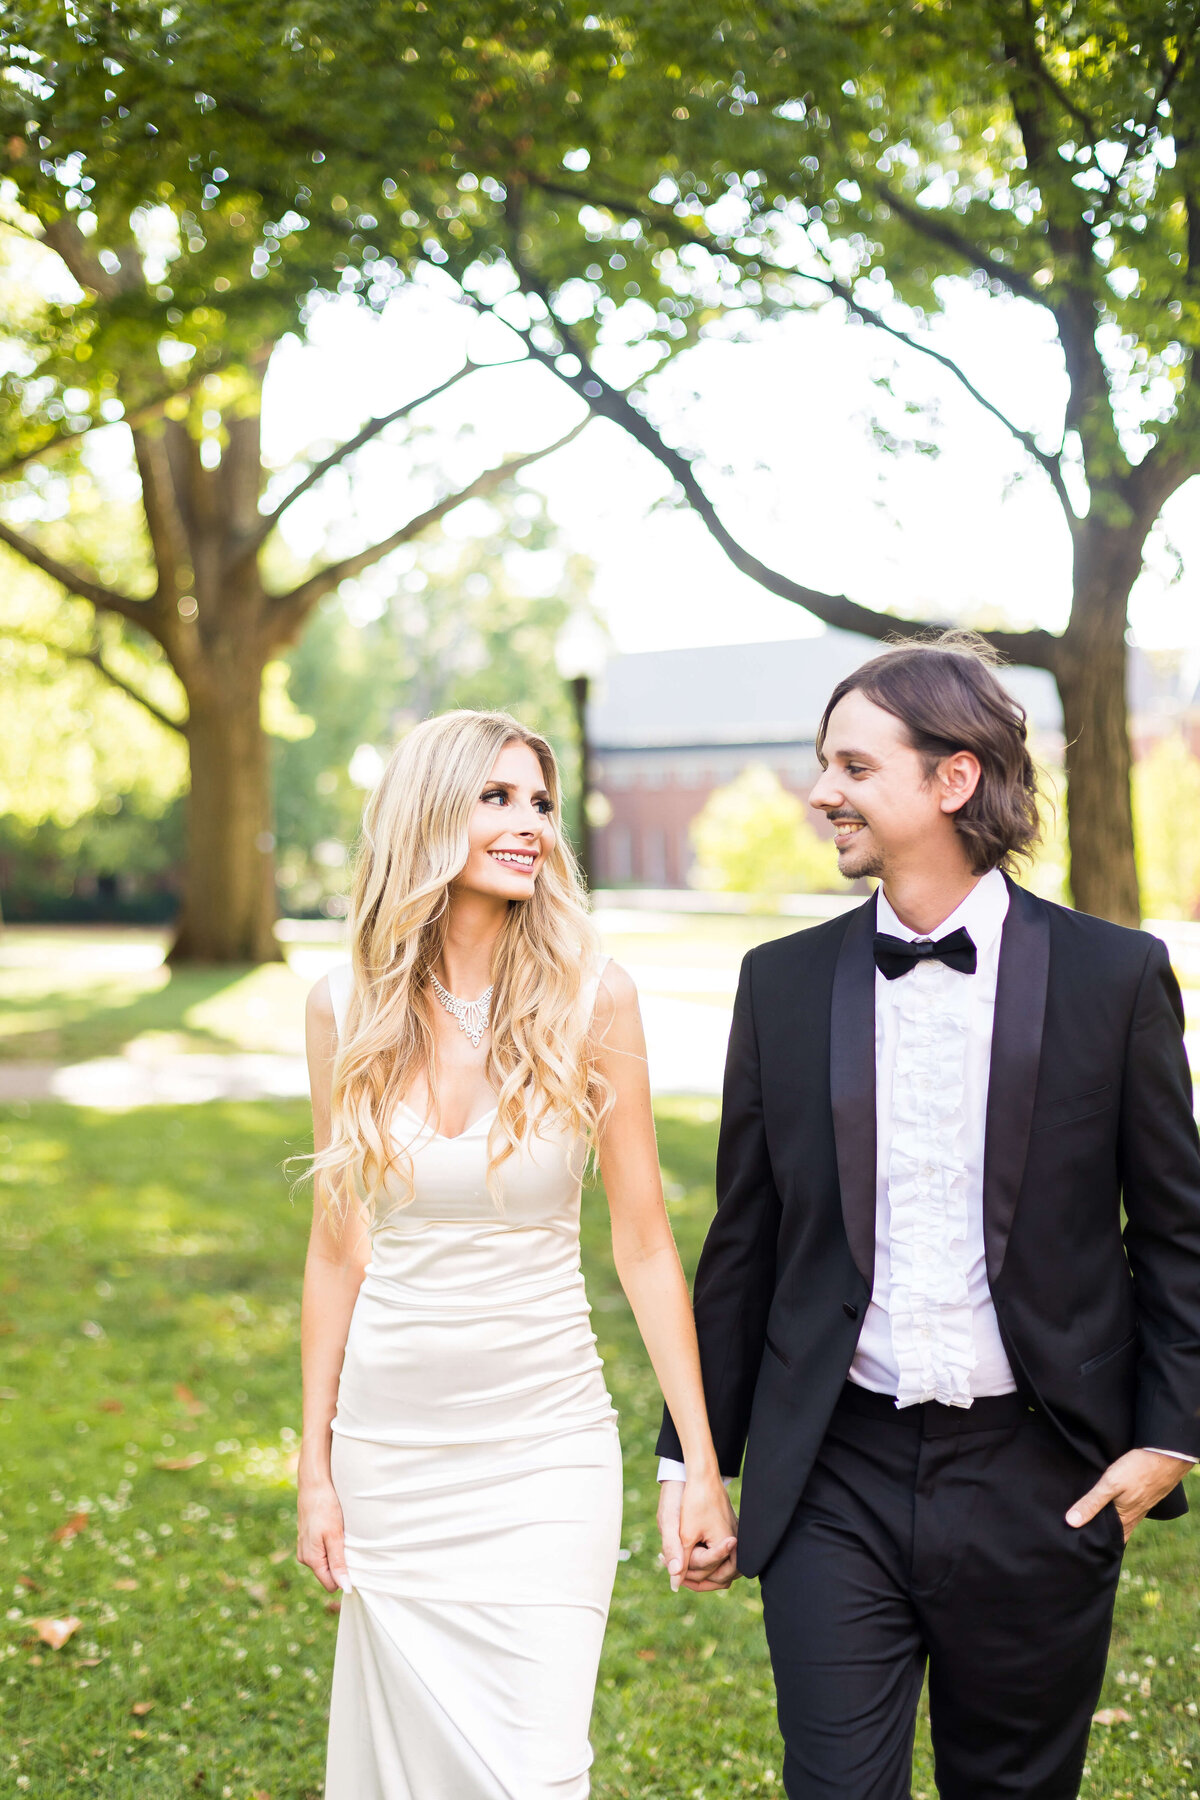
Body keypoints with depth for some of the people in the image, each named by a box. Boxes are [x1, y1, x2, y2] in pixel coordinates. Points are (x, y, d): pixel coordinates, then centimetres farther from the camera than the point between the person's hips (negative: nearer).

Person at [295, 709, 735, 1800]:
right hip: (390, 1443, 2)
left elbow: (645, 1244, -4)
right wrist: (316, 1463, 7)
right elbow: (338, 1248, 5)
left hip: (543, 1437, -2)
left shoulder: (591, 1001, -9)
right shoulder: (346, 1010, -2)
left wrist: (705, 1466, -4)